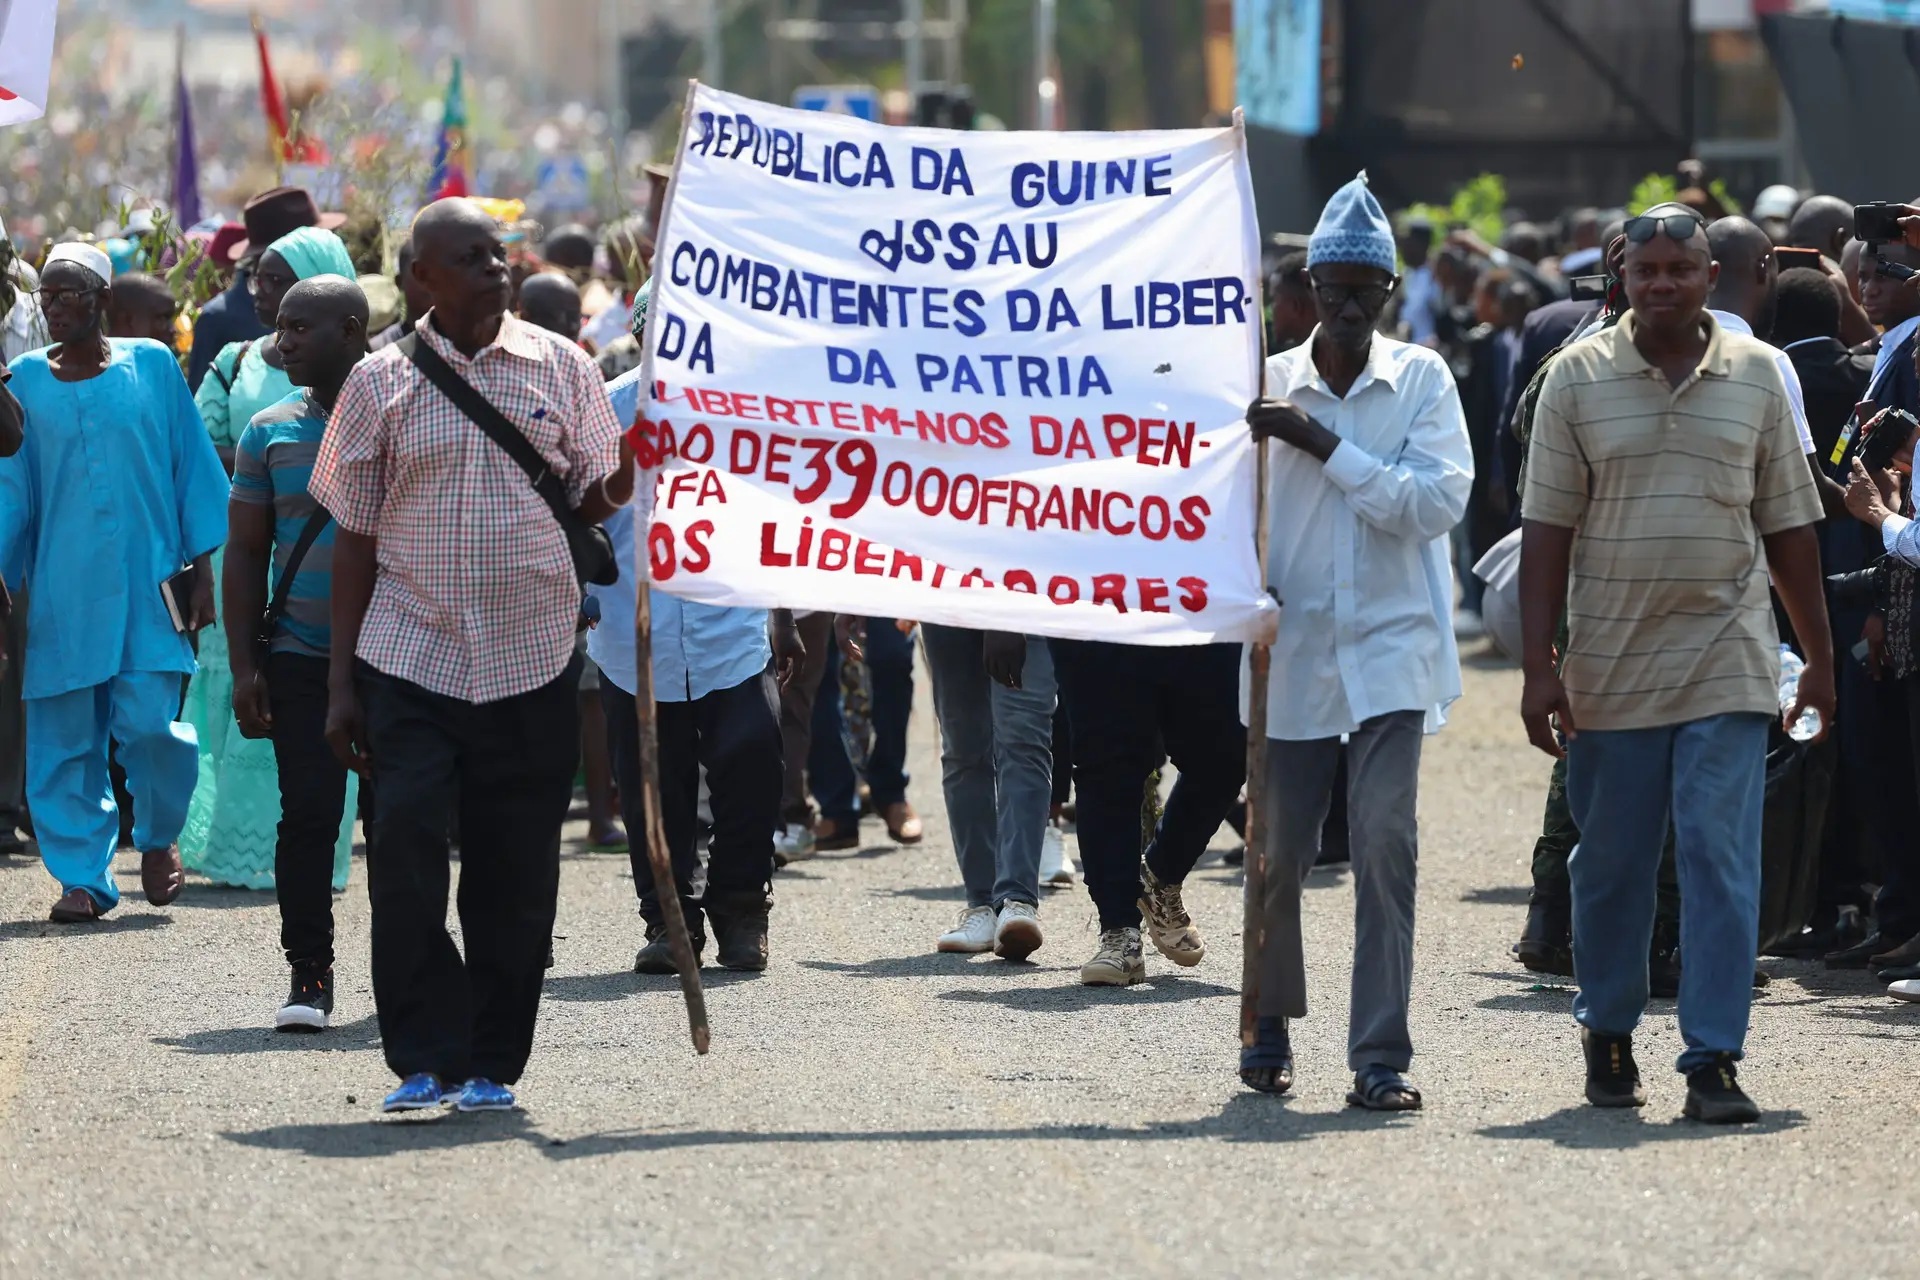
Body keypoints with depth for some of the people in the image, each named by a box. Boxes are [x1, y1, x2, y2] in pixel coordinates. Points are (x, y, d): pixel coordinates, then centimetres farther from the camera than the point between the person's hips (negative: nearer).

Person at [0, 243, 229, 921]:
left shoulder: (151, 365, 3)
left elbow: (192, 467, 7)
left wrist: (201, 570, 4)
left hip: (148, 584, -1)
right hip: (61, 589, 2)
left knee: (149, 723, -11)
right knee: (64, 738, 0)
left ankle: (158, 836, 17)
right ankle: (82, 877, 10)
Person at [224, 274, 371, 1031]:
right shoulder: (270, 433, 7)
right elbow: (247, 552, 10)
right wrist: (243, 667, 3)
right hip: (300, 657, 1)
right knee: (308, 813, -6)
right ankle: (308, 975, -1)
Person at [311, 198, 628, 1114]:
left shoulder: (560, 368, 6)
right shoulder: (381, 383, 4)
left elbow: (592, 503, 9)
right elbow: (354, 536, 7)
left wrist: (624, 477, -16)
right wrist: (340, 683, 4)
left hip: (531, 660, 1)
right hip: (411, 660, -1)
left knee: (515, 869, 3)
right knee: (405, 850, -12)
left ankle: (492, 1063, 15)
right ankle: (423, 1059, -4)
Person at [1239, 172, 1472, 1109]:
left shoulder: (1420, 379, 1)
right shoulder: (1269, 384, 3)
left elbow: (1440, 502, -10)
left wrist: (1325, 445, -15)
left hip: (1389, 647, -1)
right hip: (1294, 648, 1)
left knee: (1386, 842, -13)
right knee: (1279, 852, 7)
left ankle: (1380, 1054, -11)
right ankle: (1271, 1025, 30)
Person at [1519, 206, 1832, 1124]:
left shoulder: (1756, 376, 6)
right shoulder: (1578, 378, 2)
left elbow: (1789, 525, 10)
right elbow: (1548, 528, 1)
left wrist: (1819, 658, 9)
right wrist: (1540, 665, -5)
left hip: (1727, 664, 0)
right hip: (1611, 662, 0)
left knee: (1722, 860, -8)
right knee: (1609, 864, 9)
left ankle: (1713, 1059, -7)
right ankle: (1608, 1034, 27)